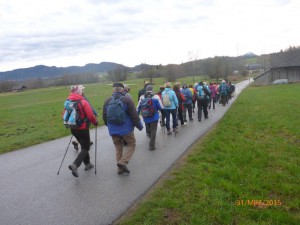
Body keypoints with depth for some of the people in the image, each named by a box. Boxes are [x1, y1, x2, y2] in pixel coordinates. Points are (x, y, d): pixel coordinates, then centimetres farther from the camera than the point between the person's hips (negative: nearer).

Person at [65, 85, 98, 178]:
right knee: (85, 148, 5)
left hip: (73, 129, 7)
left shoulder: (68, 102, 0)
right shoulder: (83, 102, -17)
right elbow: (90, 116, -16)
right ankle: (75, 165, -11)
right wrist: (95, 122, 3)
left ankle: (87, 164, 31)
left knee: (84, 145, 22)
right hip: (83, 128, -7)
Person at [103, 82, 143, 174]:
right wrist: (139, 125, 3)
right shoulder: (127, 100, -10)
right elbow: (134, 115, -10)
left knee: (118, 148, 16)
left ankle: (120, 168, 19)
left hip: (113, 130, 4)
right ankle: (123, 162, -5)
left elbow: (104, 116, 10)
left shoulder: (107, 101, 2)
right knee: (131, 145, 12)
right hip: (126, 129, -4)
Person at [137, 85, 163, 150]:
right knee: (153, 131, 6)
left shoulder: (142, 97, -4)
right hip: (154, 118, -3)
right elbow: (161, 107, -10)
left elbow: (138, 108, 3)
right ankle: (151, 145, 6)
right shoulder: (156, 97, -14)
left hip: (145, 118, 4)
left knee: (148, 130, 24)